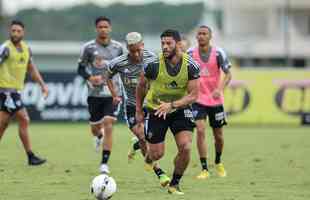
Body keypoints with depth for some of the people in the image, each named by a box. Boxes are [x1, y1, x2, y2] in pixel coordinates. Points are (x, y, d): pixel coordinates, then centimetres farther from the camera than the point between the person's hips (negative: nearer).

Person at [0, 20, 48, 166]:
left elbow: (31, 69, 22)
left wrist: (42, 85, 16)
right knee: (24, 120, -9)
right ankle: (30, 156, -5)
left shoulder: (26, 48, 12)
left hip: (16, 91, 8)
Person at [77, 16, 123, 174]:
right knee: (95, 128, 11)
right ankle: (99, 136, 51)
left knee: (108, 126, -13)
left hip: (112, 93, 0)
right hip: (95, 94, 0)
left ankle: (104, 163, -8)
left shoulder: (117, 47, 3)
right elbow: (80, 68, 2)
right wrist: (90, 77, -16)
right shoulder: (89, 47, -2)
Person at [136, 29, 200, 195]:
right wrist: (138, 110, 5)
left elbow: (193, 95, -17)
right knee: (157, 155, 1)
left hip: (180, 110, 1)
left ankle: (174, 184, 5)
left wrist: (171, 105, -30)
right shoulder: (154, 65, -20)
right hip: (156, 111, -1)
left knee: (185, 148, -18)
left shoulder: (191, 66, -18)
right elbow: (141, 86, -1)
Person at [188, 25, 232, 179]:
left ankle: (218, 162, 38)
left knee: (218, 135, 10)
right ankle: (204, 169, -12)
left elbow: (228, 74, -8)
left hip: (215, 99, 0)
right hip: (198, 99, 0)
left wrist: (220, 89, -24)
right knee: (200, 130, -17)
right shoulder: (190, 53, -4)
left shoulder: (218, 53, -8)